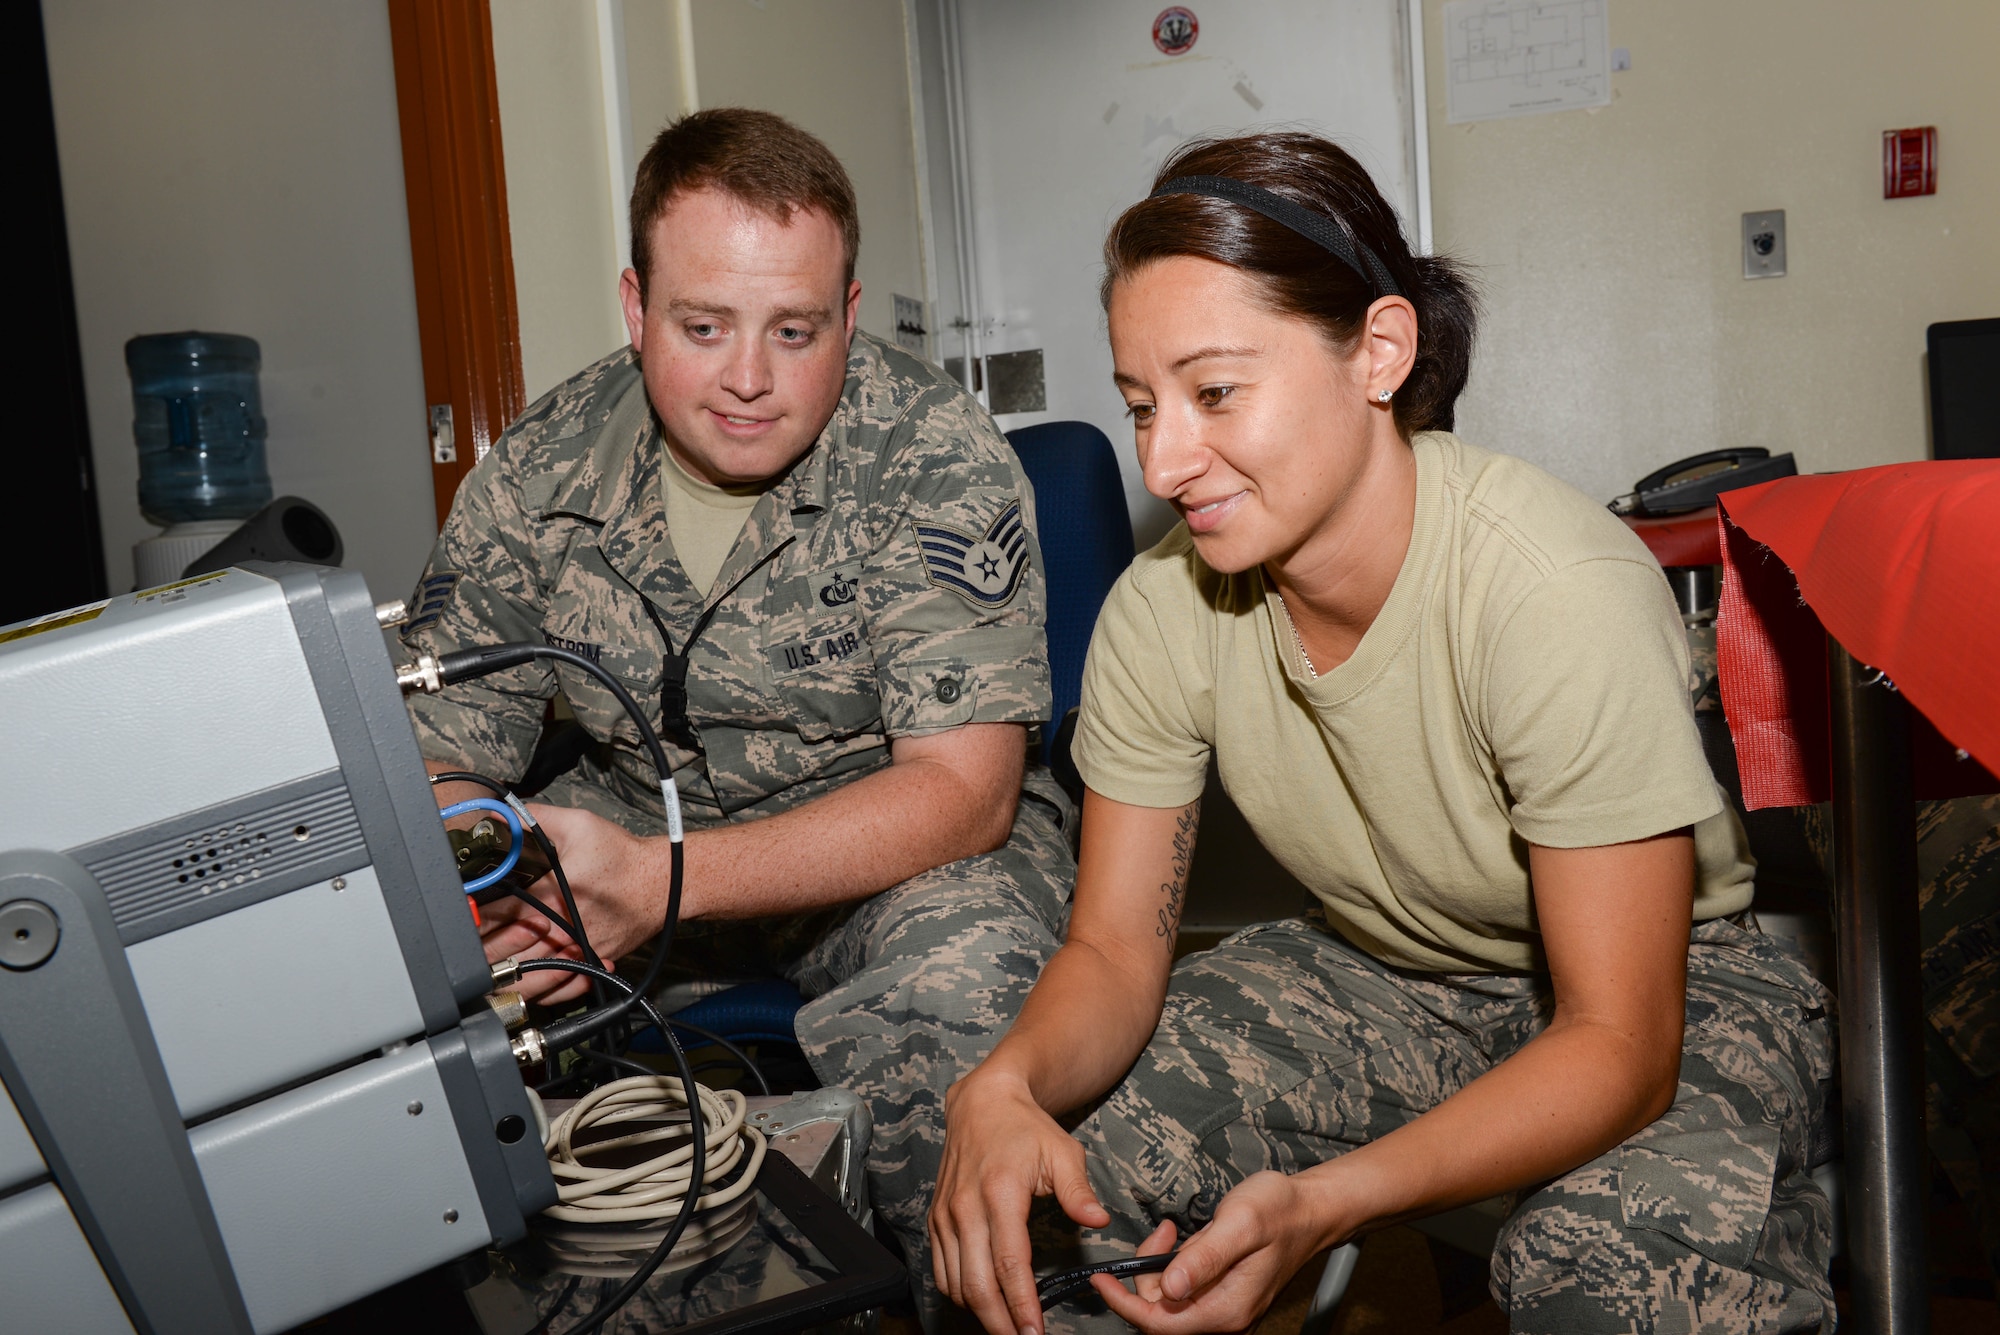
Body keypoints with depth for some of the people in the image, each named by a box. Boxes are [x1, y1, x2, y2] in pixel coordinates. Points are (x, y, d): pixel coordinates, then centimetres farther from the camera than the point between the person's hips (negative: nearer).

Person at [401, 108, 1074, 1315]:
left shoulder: (938, 460, -20)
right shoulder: (537, 477, -8)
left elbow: (963, 789, -24)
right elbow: (438, 755, -4)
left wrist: (664, 882, -37)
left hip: (903, 847, -3)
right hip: (642, 816, 4)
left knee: (966, 977, -36)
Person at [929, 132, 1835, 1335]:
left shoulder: (1561, 593, -30)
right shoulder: (1163, 607, -15)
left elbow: (1621, 1043, -28)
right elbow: (1113, 951, -8)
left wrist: (1321, 1205, -44)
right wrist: (1005, 1088, -33)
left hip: (1676, 983, -3)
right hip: (1377, 977, 4)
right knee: (1021, 1192, -16)